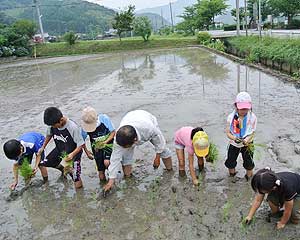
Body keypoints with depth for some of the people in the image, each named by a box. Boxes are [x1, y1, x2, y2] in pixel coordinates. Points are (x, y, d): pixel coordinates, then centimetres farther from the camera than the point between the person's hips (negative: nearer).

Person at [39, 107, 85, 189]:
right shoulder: (52, 125, -17)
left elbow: (80, 144, -25)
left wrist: (72, 154, -39)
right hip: (59, 150, 6)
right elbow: (49, 134, 8)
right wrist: (43, 147, 12)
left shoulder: (73, 127, -33)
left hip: (73, 152, -6)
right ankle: (63, 169, 35)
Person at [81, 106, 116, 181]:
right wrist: (86, 151, -3)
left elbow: (113, 132, -13)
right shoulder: (84, 126, -18)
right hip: (96, 148, 2)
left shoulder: (104, 118, -23)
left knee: (106, 162, -25)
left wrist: (105, 142, -23)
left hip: (108, 145, -1)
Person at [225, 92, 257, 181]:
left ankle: (249, 176, 39)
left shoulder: (252, 117, -17)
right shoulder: (231, 117, -15)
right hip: (234, 144, 1)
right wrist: (234, 138, -33)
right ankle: (232, 173, 42)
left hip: (247, 144, -1)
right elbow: (228, 133, -13)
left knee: (248, 163, 10)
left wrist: (246, 140, -32)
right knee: (230, 162, 12)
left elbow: (252, 133, -12)